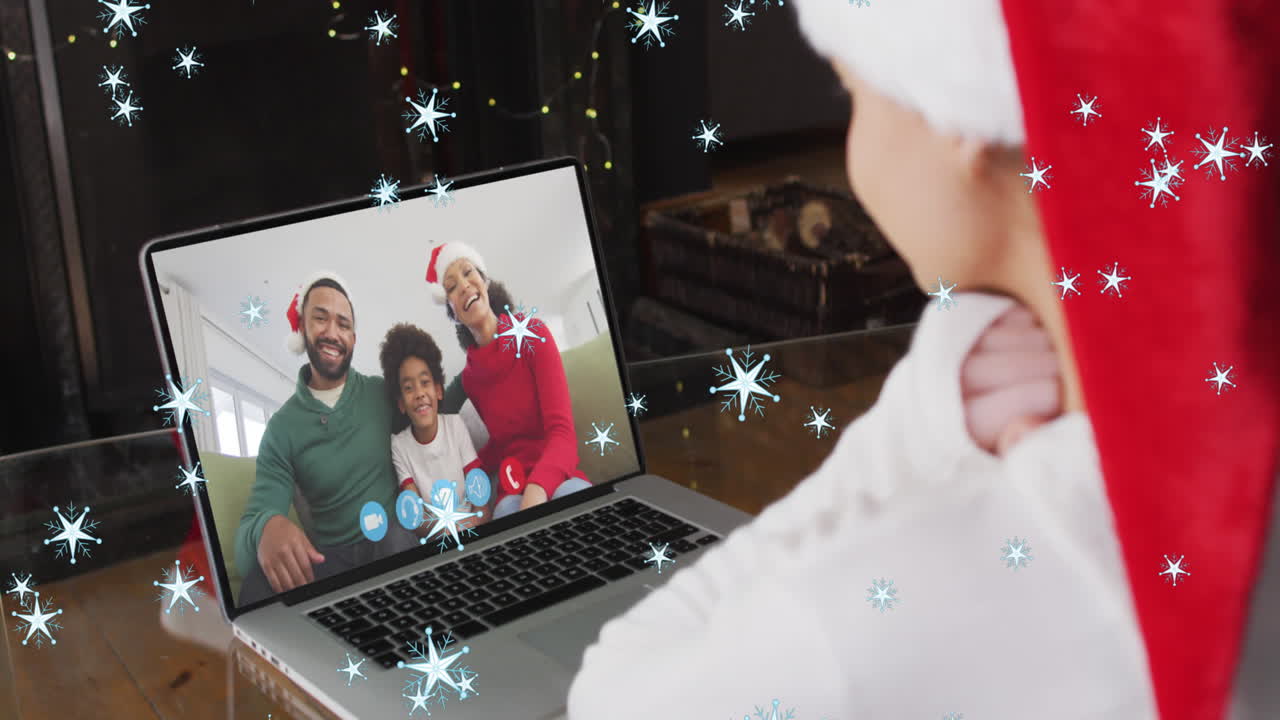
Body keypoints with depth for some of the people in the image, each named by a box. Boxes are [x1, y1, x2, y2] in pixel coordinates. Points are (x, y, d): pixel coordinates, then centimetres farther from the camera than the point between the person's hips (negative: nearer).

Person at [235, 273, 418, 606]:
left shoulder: (384, 392, 6)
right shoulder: (281, 427, 1)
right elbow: (251, 525, -10)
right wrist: (266, 528, -34)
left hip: (396, 541, 1)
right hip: (329, 558, -1)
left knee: (396, 537, -37)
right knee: (259, 586, -33)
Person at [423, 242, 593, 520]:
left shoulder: (533, 335, -5)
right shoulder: (468, 377, 8)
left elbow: (563, 433, -17)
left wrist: (537, 489, -37)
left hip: (557, 480, -3)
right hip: (511, 490, 3)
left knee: (570, 494, -39)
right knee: (508, 509, -34)